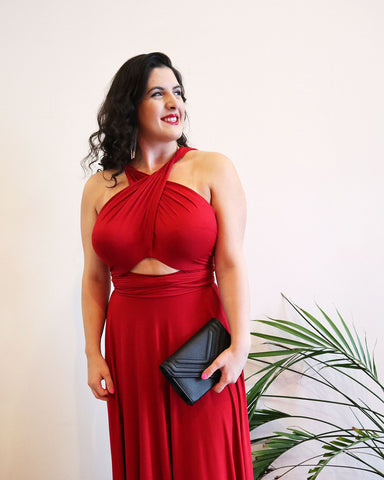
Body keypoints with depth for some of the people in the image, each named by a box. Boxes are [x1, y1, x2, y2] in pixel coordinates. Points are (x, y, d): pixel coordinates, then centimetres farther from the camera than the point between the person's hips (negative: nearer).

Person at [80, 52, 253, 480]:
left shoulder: (213, 169, -3)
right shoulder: (99, 188, 5)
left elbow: (231, 263, -8)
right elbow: (95, 279, 8)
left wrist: (239, 345, -13)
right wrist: (93, 353, 5)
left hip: (198, 336, -2)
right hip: (129, 340, 3)